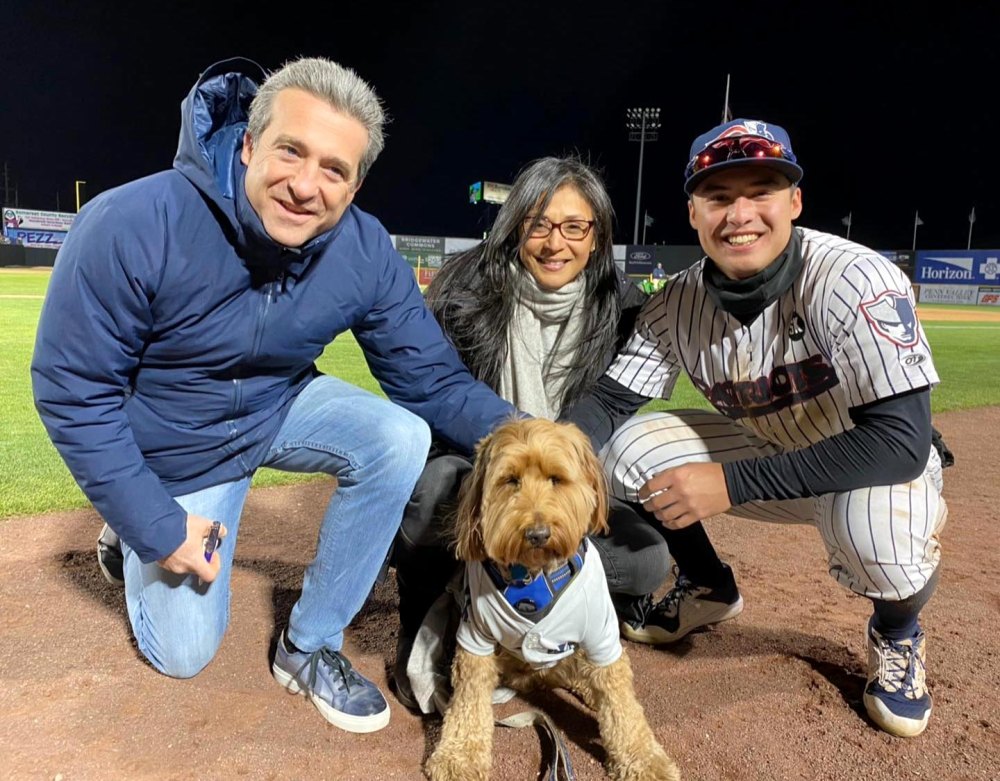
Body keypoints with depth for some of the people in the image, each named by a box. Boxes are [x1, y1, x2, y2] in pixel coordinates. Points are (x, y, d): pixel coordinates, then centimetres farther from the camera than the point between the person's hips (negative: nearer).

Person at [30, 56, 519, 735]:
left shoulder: (366, 253, -22)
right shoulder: (131, 227, -31)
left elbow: (432, 378, -17)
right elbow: (73, 390, -22)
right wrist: (154, 525, -20)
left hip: (281, 410, 3)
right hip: (172, 449, -2)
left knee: (401, 438, -25)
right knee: (184, 653, 5)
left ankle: (309, 647, -6)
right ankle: (132, 537, 37)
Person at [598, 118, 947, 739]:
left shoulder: (852, 280, -30)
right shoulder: (679, 303, -14)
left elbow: (902, 441, -34)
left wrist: (729, 483, -37)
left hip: (879, 468, -4)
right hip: (770, 455, 5)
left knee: (874, 529, -38)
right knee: (631, 449, -14)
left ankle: (897, 634, 2)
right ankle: (708, 588, 14)